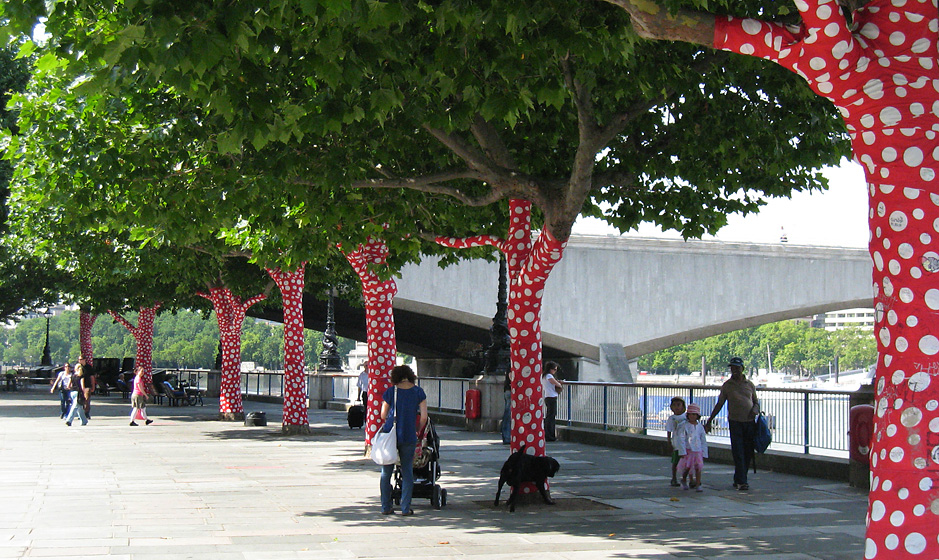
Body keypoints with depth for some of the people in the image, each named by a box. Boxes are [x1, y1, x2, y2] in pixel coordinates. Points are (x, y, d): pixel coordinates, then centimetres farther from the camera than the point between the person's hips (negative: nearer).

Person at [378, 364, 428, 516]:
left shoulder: (391, 391, 0)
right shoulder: (418, 391, 1)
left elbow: (383, 415, 4)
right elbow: (424, 416, -1)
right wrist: (417, 431, 15)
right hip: (409, 437, 0)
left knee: (386, 472, 9)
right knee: (407, 472, 8)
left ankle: (385, 507, 10)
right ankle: (405, 508, 5)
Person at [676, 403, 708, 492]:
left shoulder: (700, 427, 9)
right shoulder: (684, 426, -3)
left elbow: (703, 441, 15)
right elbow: (680, 439, -7)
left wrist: (704, 453, 11)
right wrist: (682, 452, -13)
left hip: (698, 450, 3)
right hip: (688, 450, -3)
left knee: (698, 467, -5)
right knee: (687, 466, -4)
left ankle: (698, 485, -1)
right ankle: (684, 480, 24)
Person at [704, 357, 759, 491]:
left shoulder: (750, 384, 10)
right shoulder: (727, 385, 5)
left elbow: (756, 402, 16)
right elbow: (719, 404, 8)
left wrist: (755, 410, -8)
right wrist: (709, 421, 5)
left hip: (750, 422, 2)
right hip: (735, 422, -2)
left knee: (748, 453, 4)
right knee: (738, 453, -9)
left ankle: (738, 480, 15)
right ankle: (741, 481, -9)